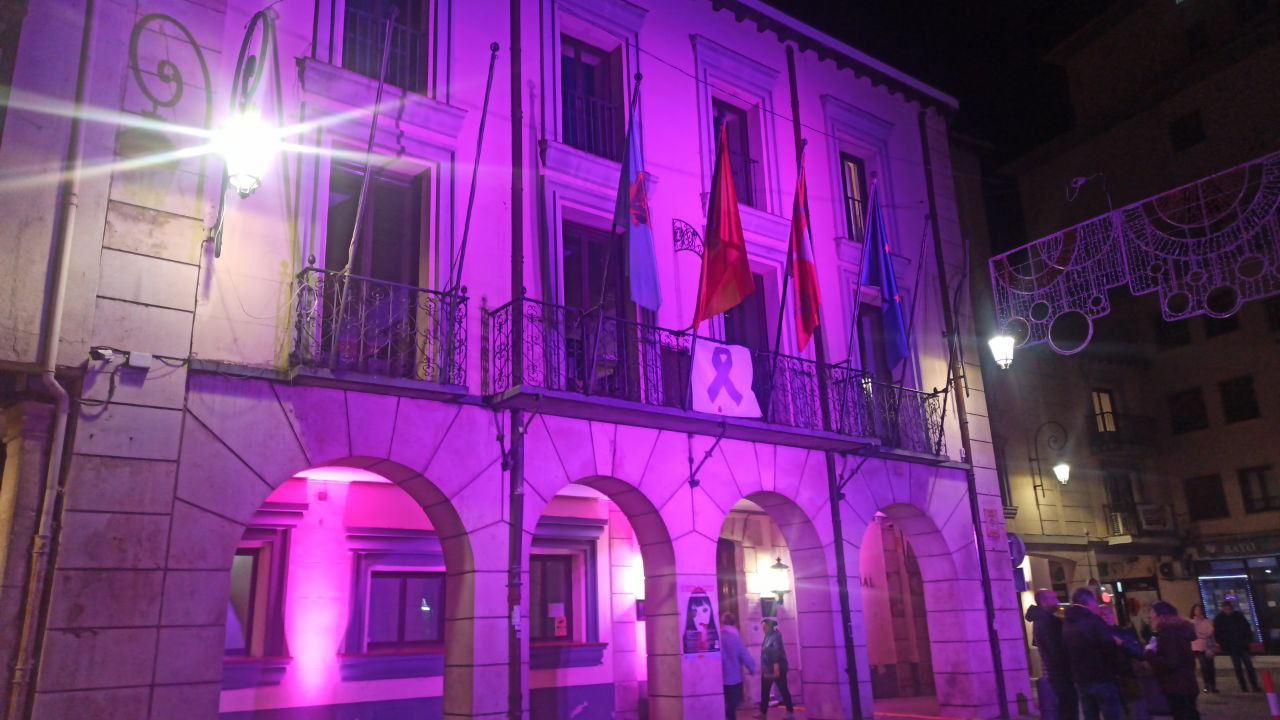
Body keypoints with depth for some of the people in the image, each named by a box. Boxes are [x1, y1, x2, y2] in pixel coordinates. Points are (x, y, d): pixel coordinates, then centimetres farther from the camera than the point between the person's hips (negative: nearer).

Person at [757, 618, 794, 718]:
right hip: (768, 669, 9)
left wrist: (776, 667, -27)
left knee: (783, 690, 0)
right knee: (764, 691, 11)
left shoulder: (775, 636, -15)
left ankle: (790, 712, 8)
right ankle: (763, 712, 19)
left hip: (777, 669, -9)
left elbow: (777, 652, -22)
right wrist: (764, 667, 13)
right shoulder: (768, 636, 10)